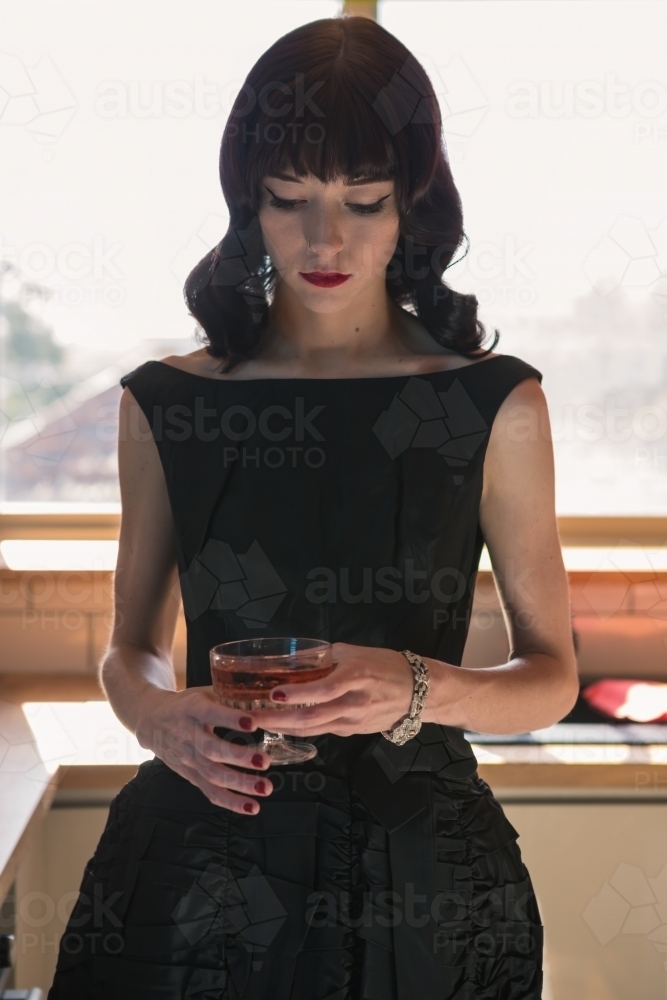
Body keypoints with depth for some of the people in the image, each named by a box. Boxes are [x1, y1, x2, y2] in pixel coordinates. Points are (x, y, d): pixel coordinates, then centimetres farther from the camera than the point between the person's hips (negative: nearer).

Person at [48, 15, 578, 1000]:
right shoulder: (167, 403, 0)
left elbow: (551, 675, -2)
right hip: (199, 863, 2)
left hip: (415, 878, -1)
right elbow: (131, 647, 9)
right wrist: (155, 712, -14)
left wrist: (418, 690, -22)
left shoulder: (494, 406, -5)